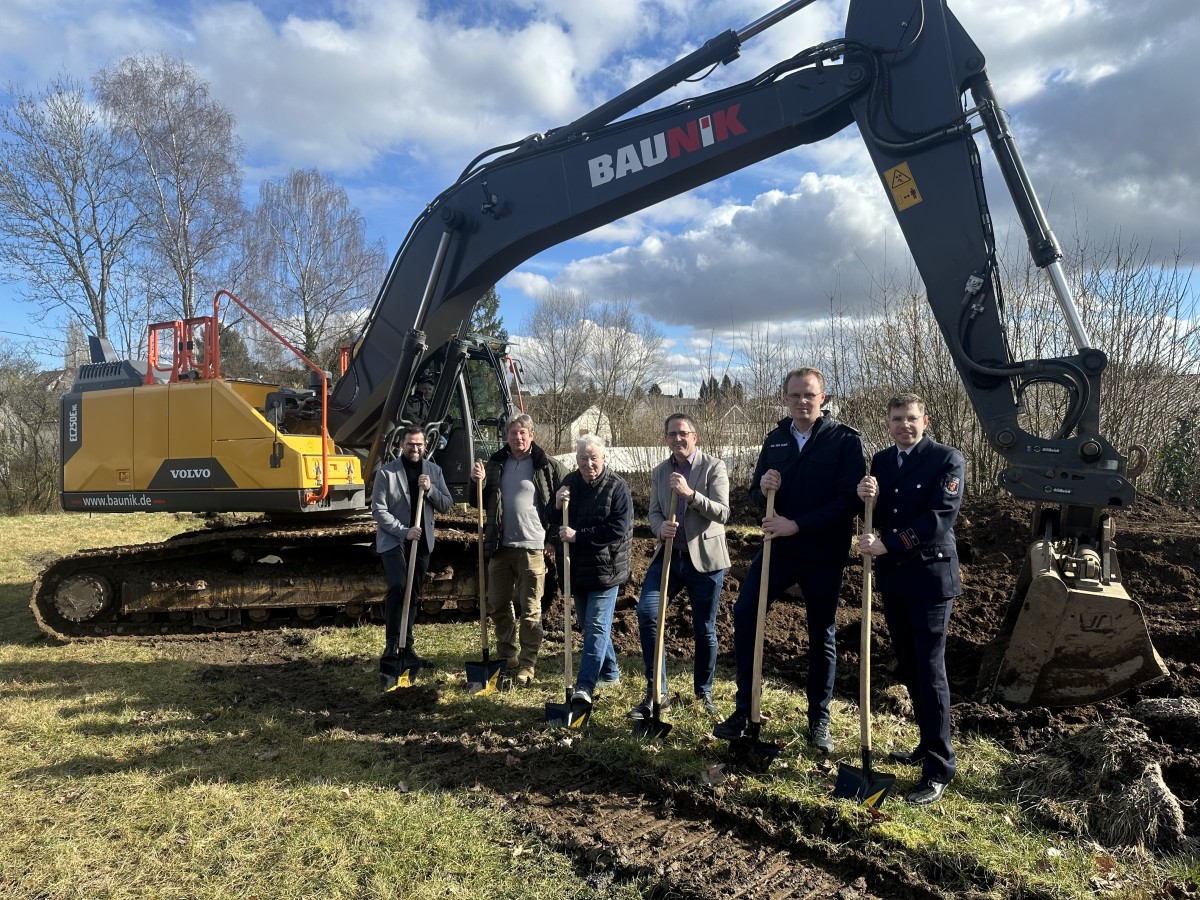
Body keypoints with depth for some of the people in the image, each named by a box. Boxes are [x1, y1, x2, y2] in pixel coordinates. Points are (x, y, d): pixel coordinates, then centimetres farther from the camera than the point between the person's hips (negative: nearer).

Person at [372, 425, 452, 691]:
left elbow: (446, 505, 4)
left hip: (422, 542, 5)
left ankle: (406, 649, 27)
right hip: (393, 541, -5)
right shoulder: (386, 473, -8)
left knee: (413, 595, 13)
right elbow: (379, 511, -11)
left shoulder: (434, 470, 6)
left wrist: (430, 489, -14)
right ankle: (391, 656, -22)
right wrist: (404, 531, -20)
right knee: (398, 587, -24)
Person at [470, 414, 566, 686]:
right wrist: (479, 482, -5)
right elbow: (483, 503, 15)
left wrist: (554, 538, -6)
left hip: (532, 546, -5)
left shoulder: (548, 466, -4)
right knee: (497, 604, 12)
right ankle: (506, 656, 28)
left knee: (530, 609, 1)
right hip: (500, 545, 5)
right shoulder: (495, 464, 10)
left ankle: (527, 664, 11)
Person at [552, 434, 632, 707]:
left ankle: (585, 686, -7)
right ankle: (610, 673, 33)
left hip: (606, 569, -7)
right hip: (578, 568, 7)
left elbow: (617, 530, -20)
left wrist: (578, 535, -21)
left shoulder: (617, 487, -13)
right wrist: (558, 507, -10)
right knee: (587, 624, 16)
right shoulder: (570, 482, 6)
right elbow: (557, 522, 13)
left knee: (596, 626, -8)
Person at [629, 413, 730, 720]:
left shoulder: (713, 467, -6)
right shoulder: (659, 472, 9)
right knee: (646, 613, -12)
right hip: (669, 554, 4)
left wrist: (690, 493, -28)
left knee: (704, 628, 7)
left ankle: (704, 692, 29)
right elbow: (654, 511, 8)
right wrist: (661, 527, -16)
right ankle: (656, 692, 3)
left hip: (705, 558, -3)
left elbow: (722, 513, -14)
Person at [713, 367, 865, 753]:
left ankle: (819, 720, 26)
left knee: (822, 635, 9)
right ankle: (744, 708, 7)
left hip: (823, 555, -3)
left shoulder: (845, 440, -8)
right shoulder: (776, 439, 7)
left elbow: (850, 501, -16)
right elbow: (756, 493, 13)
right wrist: (762, 489, -11)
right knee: (744, 612, -7)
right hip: (777, 546, 4)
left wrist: (797, 525, -22)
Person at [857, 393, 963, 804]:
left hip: (930, 576, -6)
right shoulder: (881, 460, 10)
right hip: (893, 576, 6)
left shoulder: (947, 459, -9)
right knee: (909, 666, 15)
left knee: (930, 669, -4)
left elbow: (940, 517, -19)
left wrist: (886, 545, -22)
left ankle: (939, 767, 6)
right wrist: (868, 497, -11)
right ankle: (928, 744, 31)